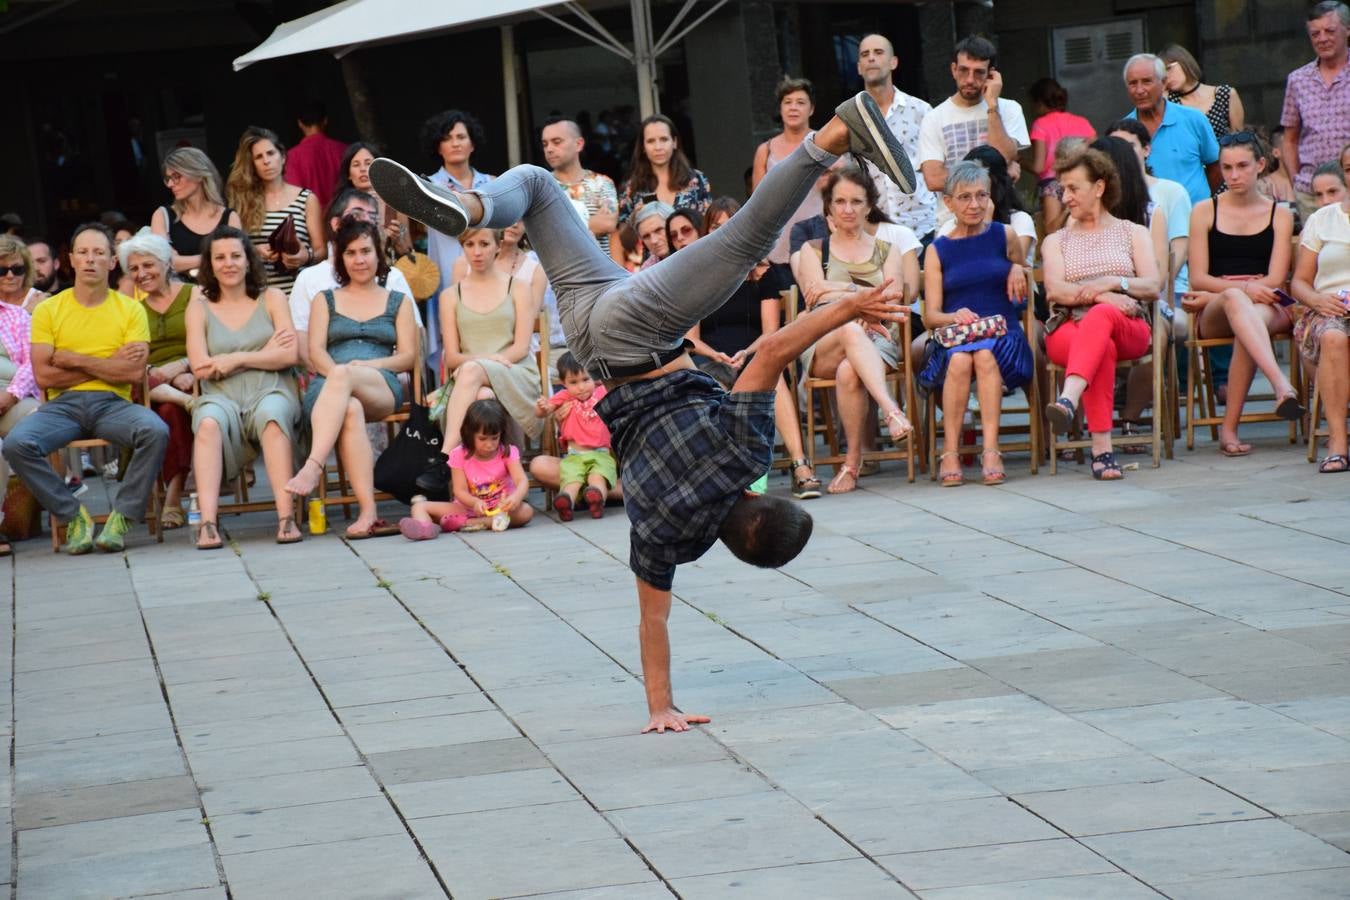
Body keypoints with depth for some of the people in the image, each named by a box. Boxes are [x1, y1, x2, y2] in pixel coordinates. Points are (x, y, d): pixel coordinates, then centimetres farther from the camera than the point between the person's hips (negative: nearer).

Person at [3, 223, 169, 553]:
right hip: (63, 405, 1)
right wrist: (109, 365, -4)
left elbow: (134, 372, -6)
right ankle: (74, 516, -11)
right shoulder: (48, 309, 8)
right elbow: (43, 376, -3)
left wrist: (74, 360, -5)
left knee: (156, 431, -32)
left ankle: (123, 516, -17)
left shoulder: (130, 309, 7)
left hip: (113, 404, 0)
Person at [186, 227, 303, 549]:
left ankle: (286, 518, -45)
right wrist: (265, 353, 0)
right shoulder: (199, 308, 14)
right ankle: (208, 523, -46)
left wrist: (236, 359, -4)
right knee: (209, 422, -35)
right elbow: (201, 368, 0)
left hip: (271, 392, 0)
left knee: (271, 417, -37)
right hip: (222, 398, 0)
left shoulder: (271, 299, 14)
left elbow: (290, 355, 2)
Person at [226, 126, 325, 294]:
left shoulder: (307, 199, 7)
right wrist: (254, 252, -11)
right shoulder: (243, 199, 8)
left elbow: (321, 250, 5)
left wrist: (306, 257, -15)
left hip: (296, 290, -1)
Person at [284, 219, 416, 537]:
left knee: (344, 376, -39)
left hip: (382, 389, -1)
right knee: (350, 410, -40)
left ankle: (312, 467, -55)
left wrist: (367, 365, -6)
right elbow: (315, 351, 12)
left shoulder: (398, 302, 24)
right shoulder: (326, 301, 26)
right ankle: (368, 513, -52)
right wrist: (334, 371, -11)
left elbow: (408, 356, 12)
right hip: (328, 386, 1)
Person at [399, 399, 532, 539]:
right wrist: (474, 502, -36)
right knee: (420, 506, -16)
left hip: (501, 508, -1)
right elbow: (460, 491, -12)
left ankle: (466, 523, -38)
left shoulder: (507, 452, -6)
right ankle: (424, 527, -55)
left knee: (526, 511, -33)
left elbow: (522, 481, -18)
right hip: (469, 506, 1)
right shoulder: (460, 455, -6)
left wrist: (516, 497, -43)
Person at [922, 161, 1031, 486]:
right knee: (960, 359, -35)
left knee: (986, 355, -35)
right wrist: (955, 317, -18)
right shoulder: (937, 250, 11)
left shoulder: (1004, 237, 13)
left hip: (1004, 335, 0)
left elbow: (1024, 290, 30)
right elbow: (930, 316, 5)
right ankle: (950, 452, -31)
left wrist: (1018, 270, 6)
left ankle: (991, 450, -36)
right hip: (954, 337, 0)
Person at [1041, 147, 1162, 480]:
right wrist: (1101, 295, -13)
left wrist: (1112, 282, -11)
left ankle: (1068, 400, -64)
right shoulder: (1056, 241, 25)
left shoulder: (1133, 233, 23)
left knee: (1100, 316, -40)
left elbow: (1153, 287, 7)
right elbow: (1054, 290, 4)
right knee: (1101, 348, -39)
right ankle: (1102, 450, -51)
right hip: (1068, 330, 1)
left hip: (1128, 329, 0)